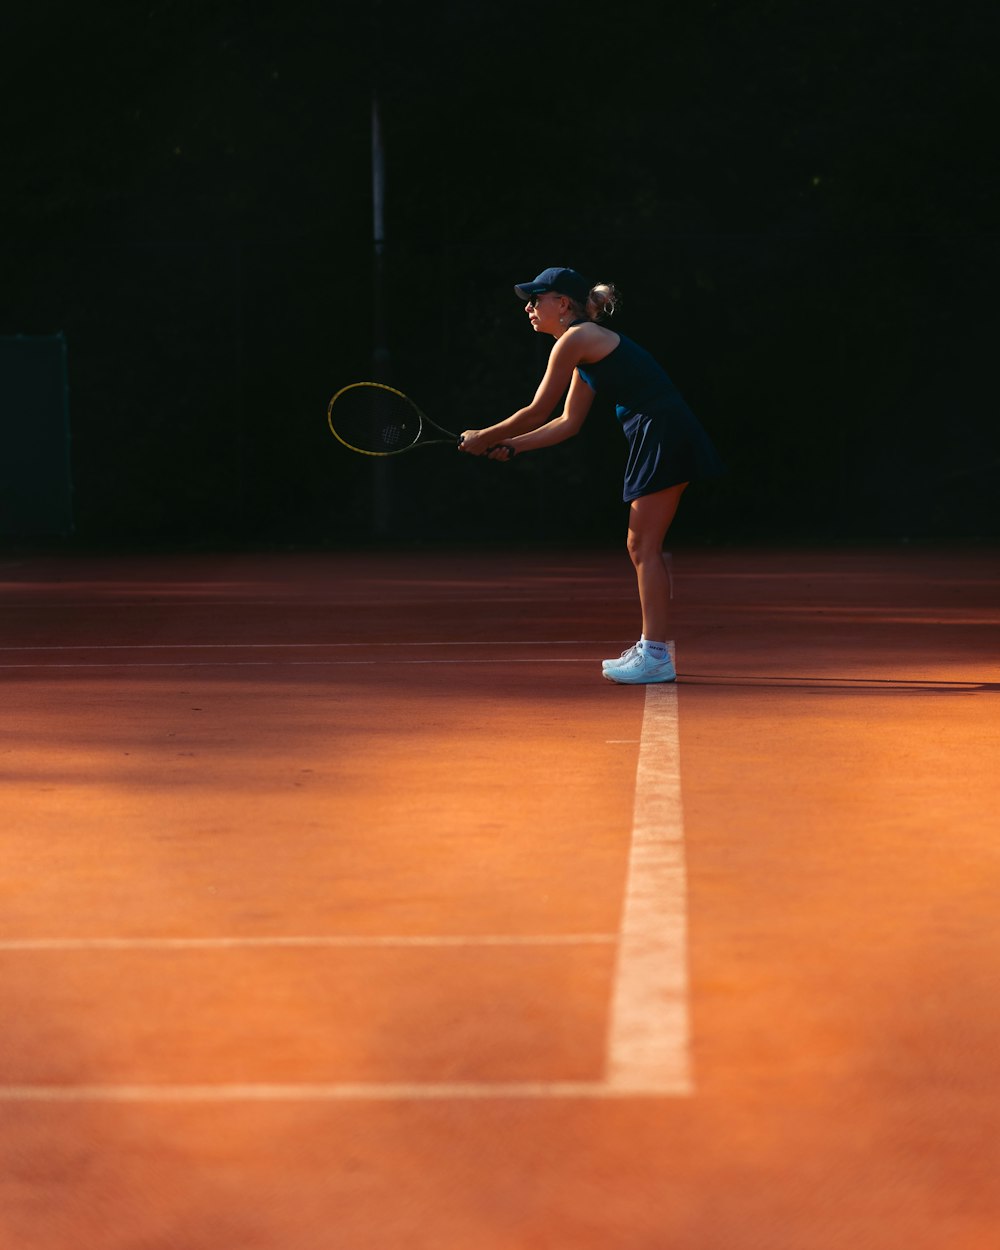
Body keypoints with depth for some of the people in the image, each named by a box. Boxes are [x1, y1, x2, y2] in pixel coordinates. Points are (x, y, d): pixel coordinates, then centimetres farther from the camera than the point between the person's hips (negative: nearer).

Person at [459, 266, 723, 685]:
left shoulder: (574, 340, -8)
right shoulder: (586, 347, 21)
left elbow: (537, 412, -5)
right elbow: (568, 422, 23)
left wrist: (484, 438, 7)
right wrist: (511, 446, 18)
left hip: (663, 433, -10)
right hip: (657, 440, 10)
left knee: (644, 547, -8)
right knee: (641, 548, 13)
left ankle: (655, 656, -8)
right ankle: (651, 647, 18)